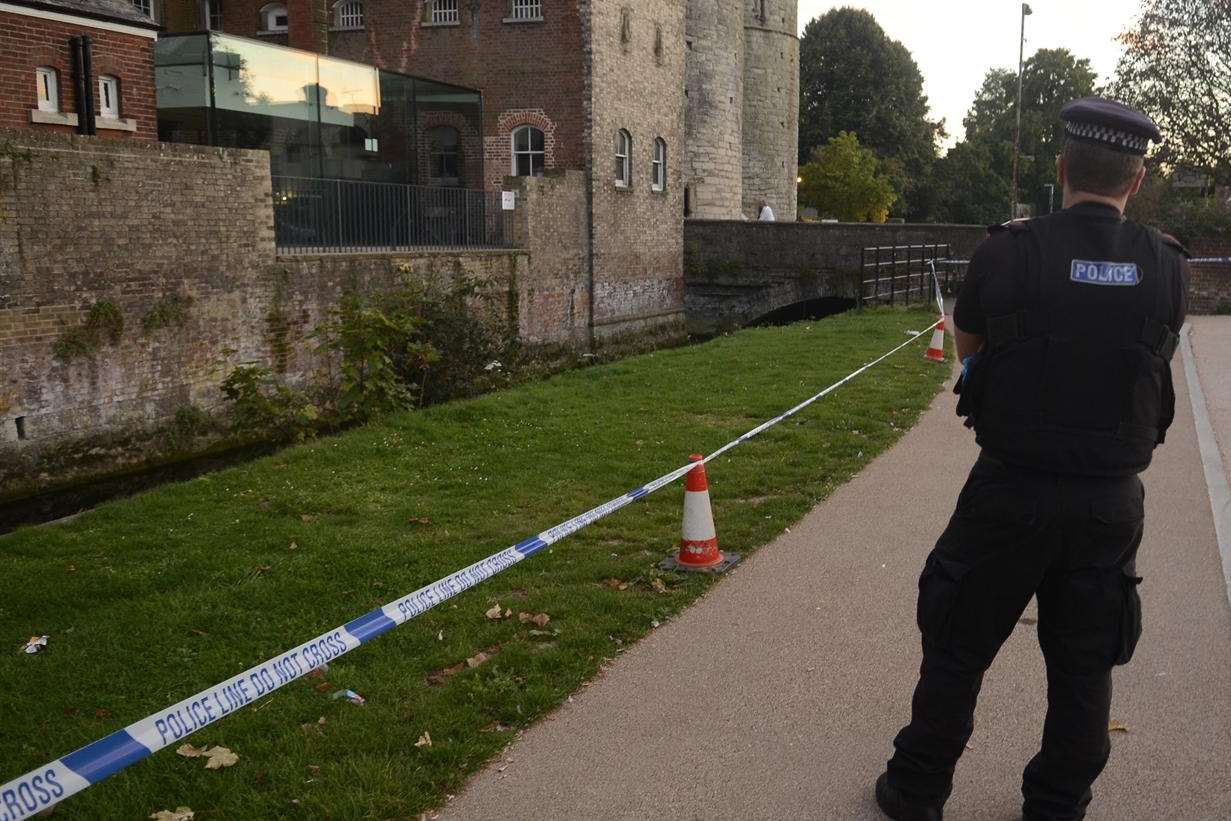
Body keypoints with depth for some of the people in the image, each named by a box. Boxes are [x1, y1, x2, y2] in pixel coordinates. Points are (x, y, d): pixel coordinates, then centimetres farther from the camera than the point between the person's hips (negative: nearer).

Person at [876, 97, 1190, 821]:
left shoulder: (1009, 252, -13)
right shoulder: (1169, 268, -5)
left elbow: (968, 342, 4)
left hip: (1010, 490, -2)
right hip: (1112, 500, 3)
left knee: (959, 650, 13)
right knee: (1084, 666, 17)